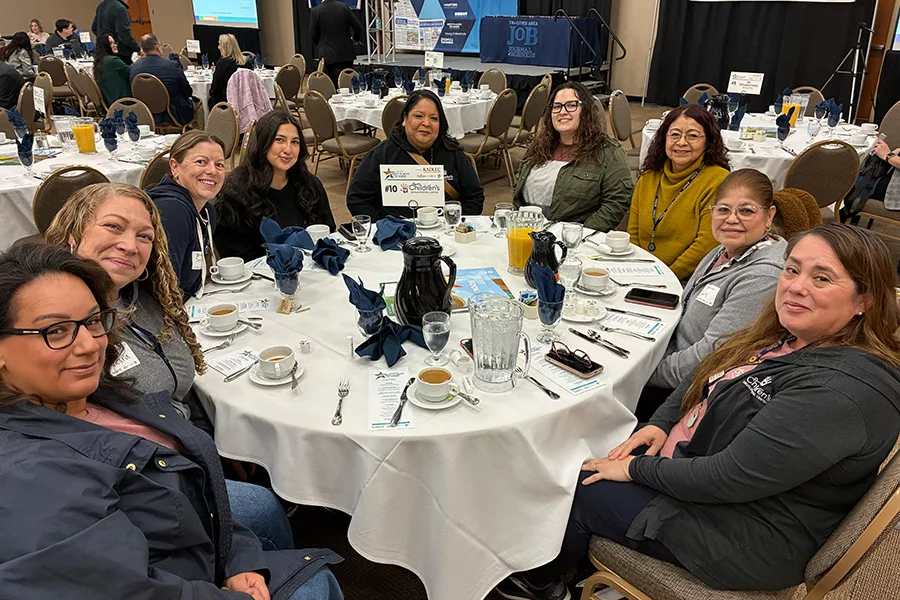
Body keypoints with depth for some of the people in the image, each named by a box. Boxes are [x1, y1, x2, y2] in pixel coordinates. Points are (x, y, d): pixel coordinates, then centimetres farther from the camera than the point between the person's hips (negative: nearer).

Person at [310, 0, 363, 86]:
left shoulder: (315, 11, -6)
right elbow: (358, 28, -1)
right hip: (346, 53, 1)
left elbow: (312, 35, -3)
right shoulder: (344, 7, -3)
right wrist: (355, 39, 20)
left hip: (327, 54, -1)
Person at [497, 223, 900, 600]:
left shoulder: (845, 390, -31)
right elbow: (701, 379, 12)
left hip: (746, 541, -8)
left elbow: (729, 478, -31)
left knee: (576, 488, -2)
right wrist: (660, 424, -4)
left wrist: (639, 468, -18)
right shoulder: (789, 337, -1)